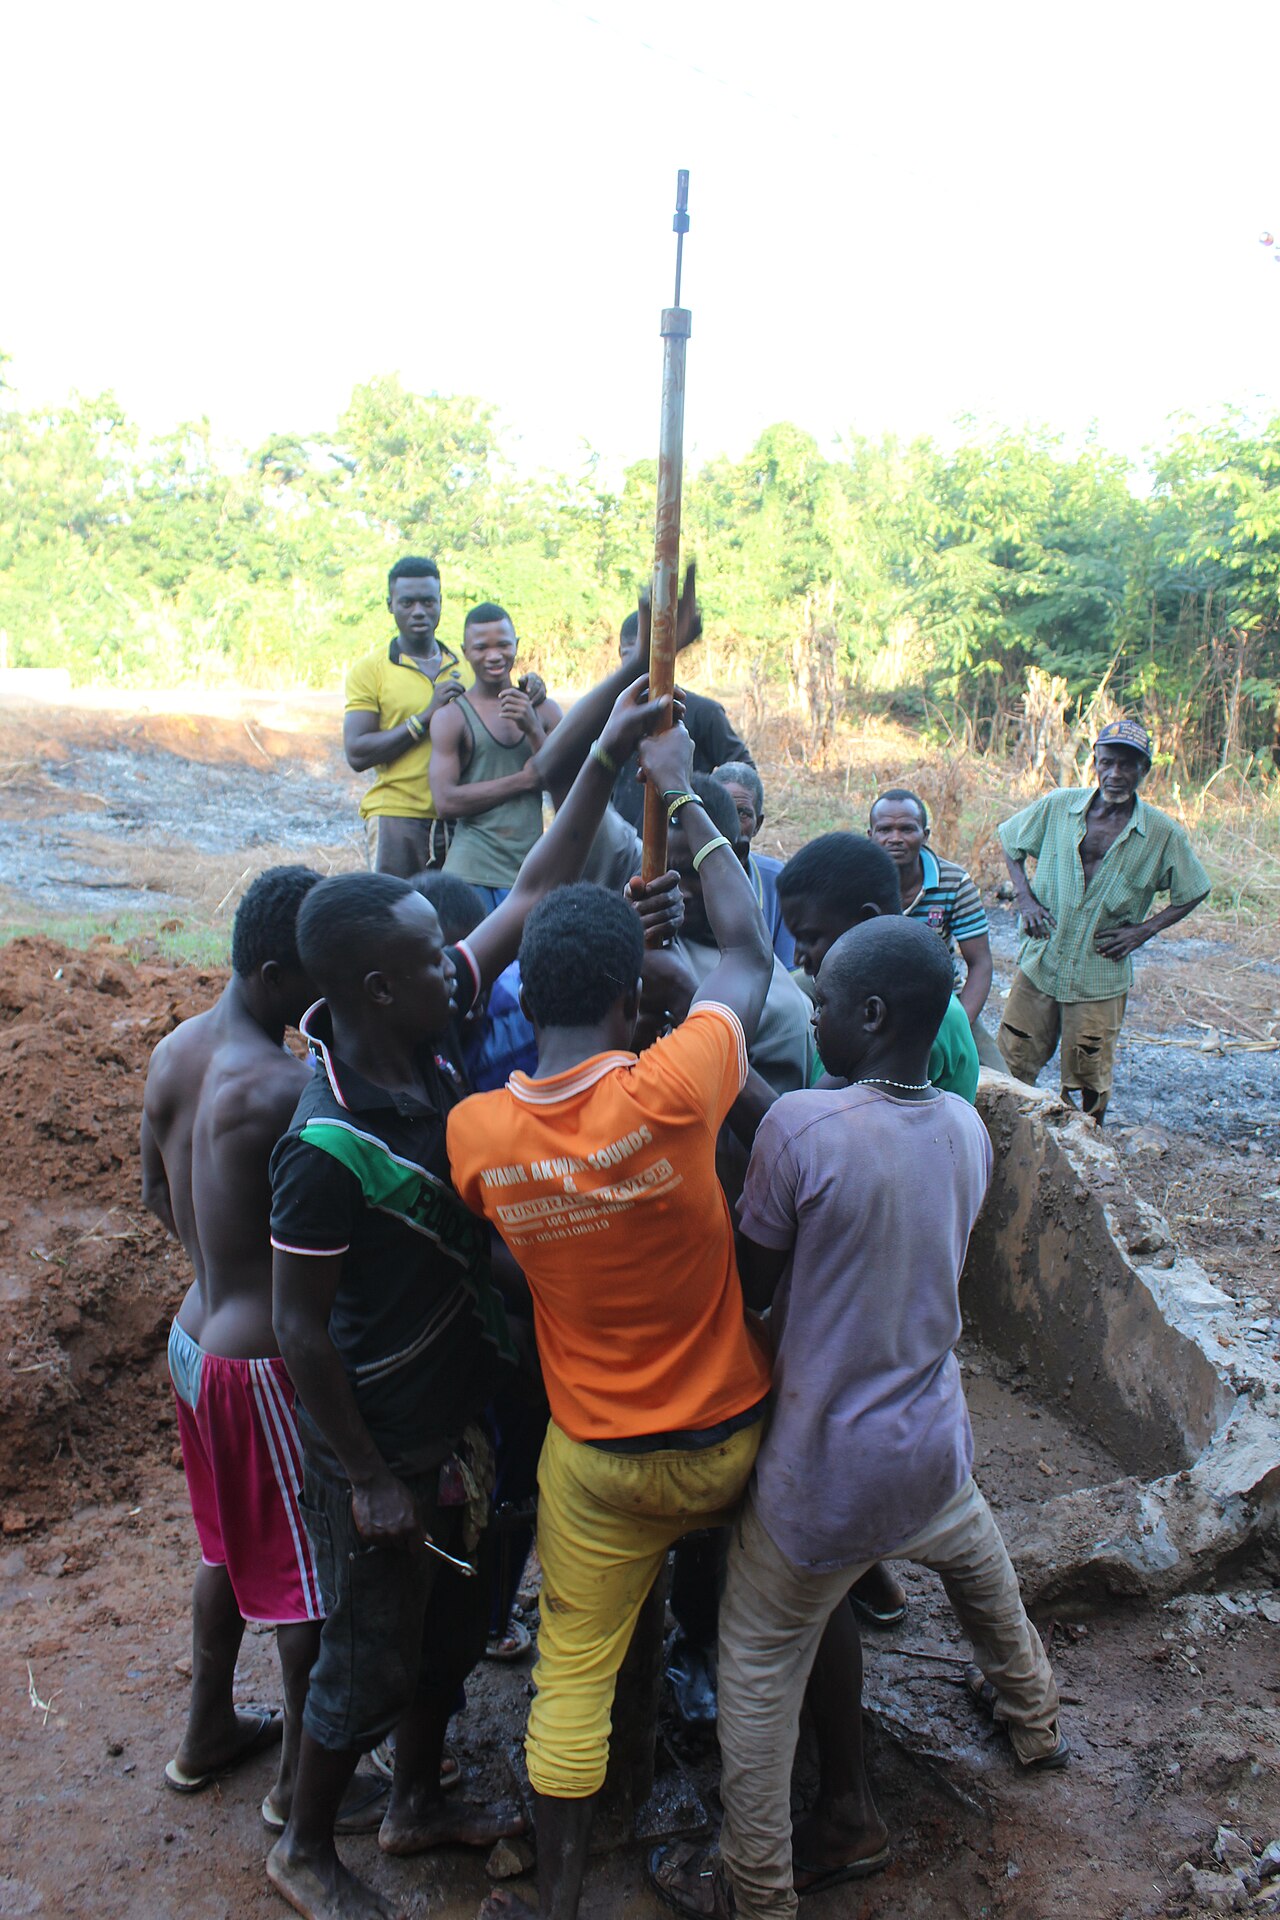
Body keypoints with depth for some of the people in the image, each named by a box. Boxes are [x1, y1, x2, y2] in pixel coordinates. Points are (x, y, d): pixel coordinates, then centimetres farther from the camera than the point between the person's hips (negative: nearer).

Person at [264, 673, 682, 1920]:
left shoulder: (423, 1042, -11)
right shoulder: (326, 1147, -32)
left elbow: (533, 897, -5)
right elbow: (301, 1330, -23)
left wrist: (608, 756, -9)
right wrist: (369, 1480, -15)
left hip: (451, 1417, 8)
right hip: (376, 1442, -8)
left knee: (452, 1623, 25)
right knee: (371, 1656, 14)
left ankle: (419, 1804, 50)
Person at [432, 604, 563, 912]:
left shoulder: (544, 711, 12)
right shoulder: (451, 717, 0)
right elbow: (449, 800, -10)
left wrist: (533, 729, -8)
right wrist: (525, 780, -8)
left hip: (532, 870, 3)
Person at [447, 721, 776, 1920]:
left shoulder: (474, 1132, -19)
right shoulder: (668, 1095, -29)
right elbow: (750, 950, -13)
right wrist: (680, 794, -3)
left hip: (596, 1458, 1)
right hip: (729, 1441, 0)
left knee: (572, 1676, 18)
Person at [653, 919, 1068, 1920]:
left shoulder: (799, 1126, -24)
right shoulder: (969, 1130, -5)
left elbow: (752, 1282, -12)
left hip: (822, 1470, -6)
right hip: (933, 1446, 7)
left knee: (761, 1667, 15)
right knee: (978, 1559, 36)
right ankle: (1035, 1716, 62)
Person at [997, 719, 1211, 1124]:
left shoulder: (1163, 834, -7)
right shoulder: (1057, 806, -5)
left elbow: (1193, 893, 7)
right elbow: (1010, 843, 11)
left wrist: (1145, 929, -6)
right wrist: (1024, 897, -3)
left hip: (1101, 979, -1)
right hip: (1040, 964, 1)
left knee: (1087, 1083, 10)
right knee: (1011, 1064, 9)